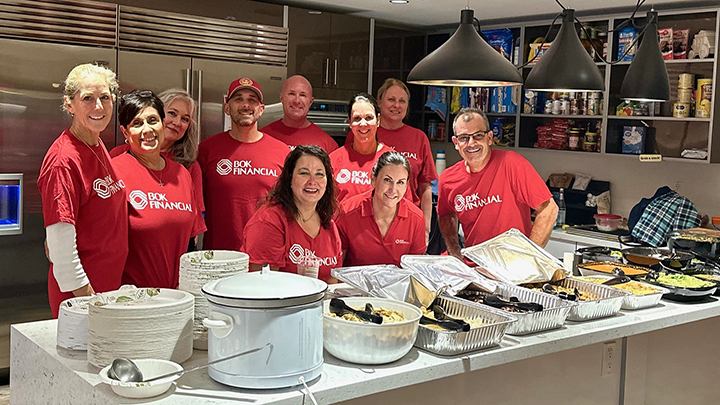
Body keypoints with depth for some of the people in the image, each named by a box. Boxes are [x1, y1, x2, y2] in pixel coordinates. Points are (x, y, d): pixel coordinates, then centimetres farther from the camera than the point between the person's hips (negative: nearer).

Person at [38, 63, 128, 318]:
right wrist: (84, 295, -20)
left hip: (111, 282, 8)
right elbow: (60, 239, -21)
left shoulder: (98, 147, 8)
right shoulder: (63, 159, -18)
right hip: (80, 290, -8)